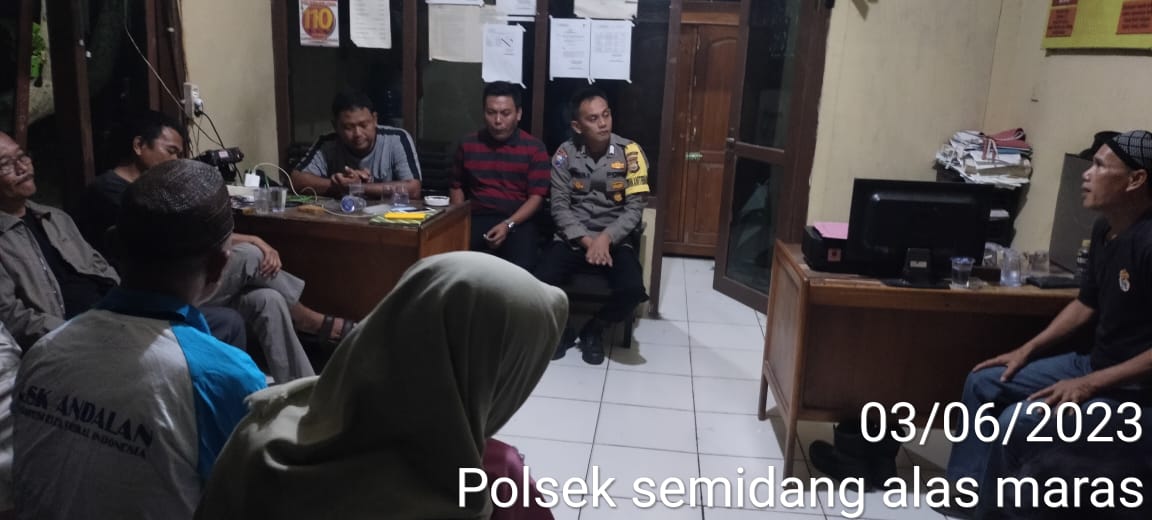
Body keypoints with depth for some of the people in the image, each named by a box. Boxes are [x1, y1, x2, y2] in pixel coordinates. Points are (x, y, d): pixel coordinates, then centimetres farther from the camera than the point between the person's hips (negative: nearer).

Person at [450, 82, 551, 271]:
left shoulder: (534, 148, 3)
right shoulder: (468, 144, 12)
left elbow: (536, 196, -2)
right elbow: (457, 186, 21)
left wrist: (508, 225, -16)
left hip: (517, 222, -2)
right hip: (475, 219, 2)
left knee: (521, 270, -32)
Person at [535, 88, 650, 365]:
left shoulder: (629, 152, -5)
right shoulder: (565, 154, -2)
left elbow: (635, 208, -6)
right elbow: (559, 207, -4)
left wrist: (605, 238, -20)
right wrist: (587, 241, -18)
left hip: (615, 238, 0)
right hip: (573, 236, 0)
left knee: (633, 290, -28)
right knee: (541, 282, -27)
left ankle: (594, 329, 5)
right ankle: (561, 328, 7)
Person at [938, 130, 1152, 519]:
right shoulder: (1105, 229, 5)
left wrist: (1092, 385, -27)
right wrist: (1028, 349, 10)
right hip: (1093, 364, 10)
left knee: (1017, 423, -25)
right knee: (983, 384, 6)